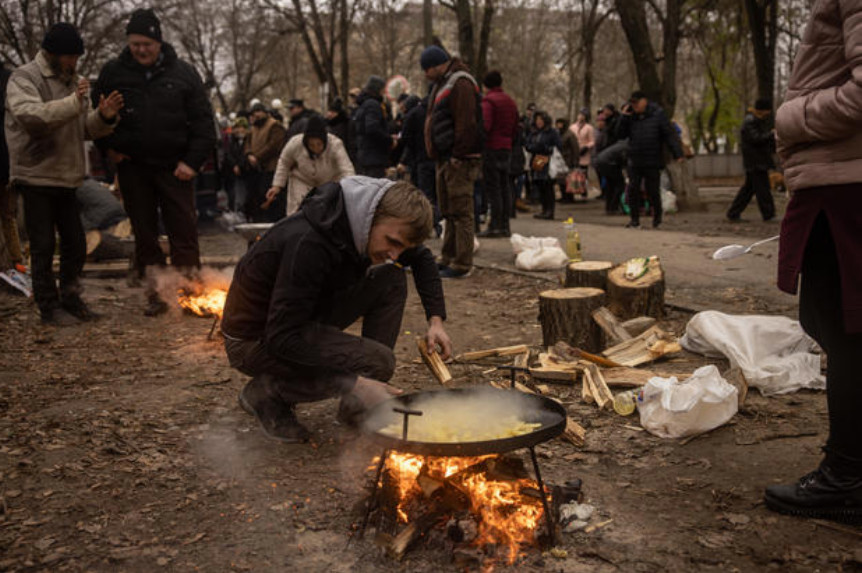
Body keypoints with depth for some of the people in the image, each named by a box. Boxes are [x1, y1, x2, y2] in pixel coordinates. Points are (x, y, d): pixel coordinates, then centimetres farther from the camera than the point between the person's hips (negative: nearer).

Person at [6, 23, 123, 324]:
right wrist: (73, 103, -35)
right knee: (43, 247, 0)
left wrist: (103, 117, -6)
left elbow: (84, 129, 14)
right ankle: (49, 307, 10)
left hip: (66, 177, 7)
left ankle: (71, 299, 26)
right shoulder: (24, 78, -8)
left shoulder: (75, 81, 14)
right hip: (36, 176, -7)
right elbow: (30, 115, -27)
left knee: (75, 244, 12)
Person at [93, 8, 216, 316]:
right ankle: (155, 294, 16)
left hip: (174, 166, -2)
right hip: (132, 167, 2)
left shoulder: (182, 73, 2)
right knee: (144, 232, 7)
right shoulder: (113, 72, 5)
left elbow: (203, 121, 1)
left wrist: (193, 161, -7)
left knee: (184, 231, -2)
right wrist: (107, 147, 2)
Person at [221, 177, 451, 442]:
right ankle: (267, 392, -4)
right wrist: (355, 382, -35)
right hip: (254, 338, -8)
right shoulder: (309, 242, -33)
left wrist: (436, 319, -2)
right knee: (379, 361, -24)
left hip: (300, 319, 8)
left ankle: (358, 404, -1)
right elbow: (281, 338, -33)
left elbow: (422, 259, 11)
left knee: (392, 279, -5)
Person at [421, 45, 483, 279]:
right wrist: (438, 154, 18)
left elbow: (466, 124, -21)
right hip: (445, 159, 10)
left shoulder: (460, 84, -13)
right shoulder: (442, 84, 20)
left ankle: (462, 264, -3)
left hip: (458, 160, -10)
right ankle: (448, 259, 23)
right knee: (448, 212, 14)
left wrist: (458, 156, -23)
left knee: (461, 212, -7)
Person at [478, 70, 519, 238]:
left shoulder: (488, 100, -8)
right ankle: (505, 226, 11)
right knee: (505, 187, 9)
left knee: (493, 188, -7)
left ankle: (495, 226, -7)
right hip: (507, 148, 8)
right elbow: (515, 127, 20)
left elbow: (485, 125, -18)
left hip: (491, 148, -8)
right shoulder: (511, 101, 17)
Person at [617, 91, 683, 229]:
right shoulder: (630, 117, 7)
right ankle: (635, 219, 9)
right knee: (633, 189, -2)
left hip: (653, 162, -3)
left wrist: (678, 154, -12)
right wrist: (624, 118, -5)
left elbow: (670, 135, -5)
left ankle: (657, 216, 26)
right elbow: (620, 135, 7)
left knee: (652, 190, 3)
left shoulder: (658, 114, -2)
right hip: (634, 161, 3)